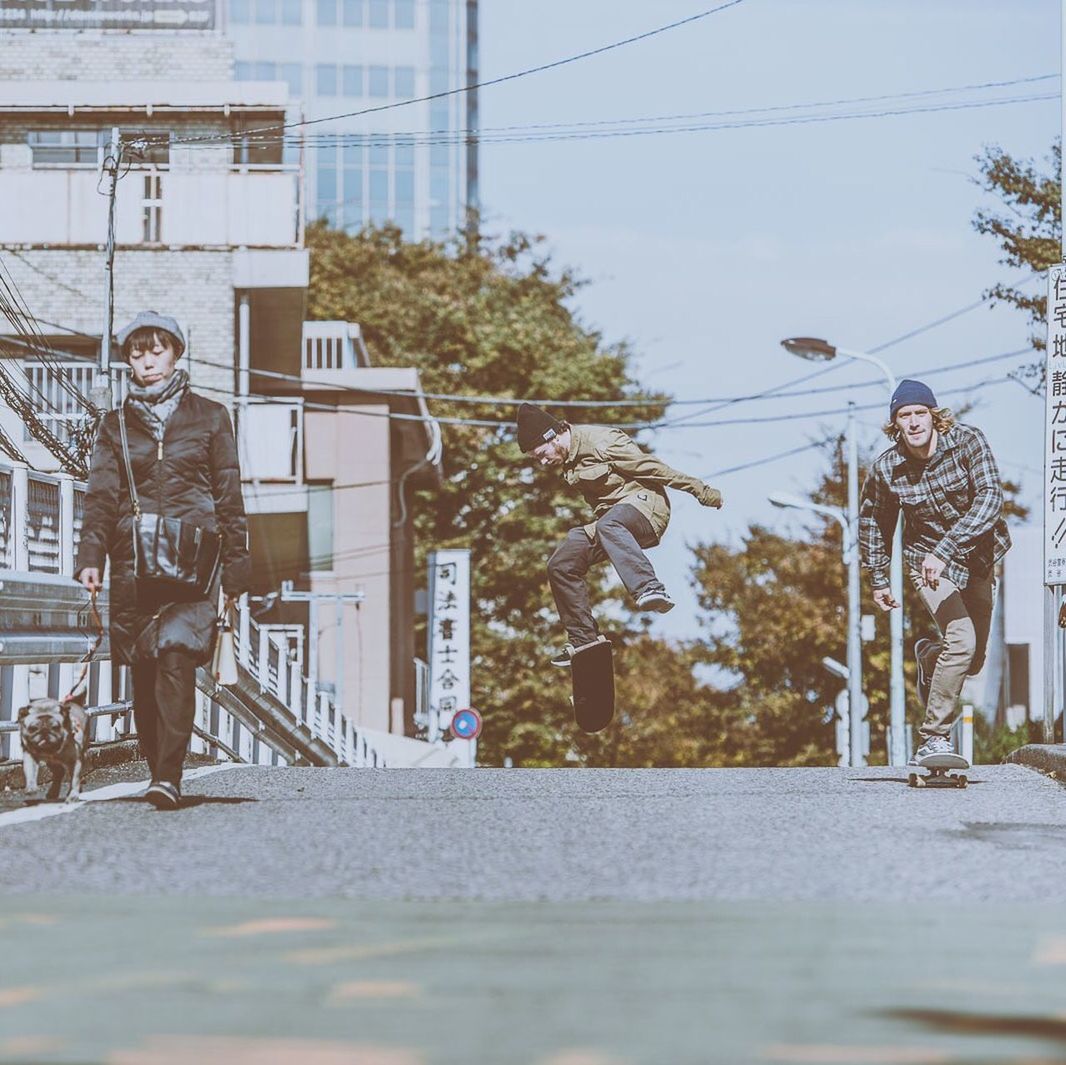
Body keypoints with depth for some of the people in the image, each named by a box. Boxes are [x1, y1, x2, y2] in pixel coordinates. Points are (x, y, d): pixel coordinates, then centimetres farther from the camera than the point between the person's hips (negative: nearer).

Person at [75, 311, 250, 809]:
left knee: (176, 657, -18)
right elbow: (100, 495, 7)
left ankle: (169, 778, -24)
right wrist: (90, 558, -7)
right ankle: (157, 771, 9)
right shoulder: (116, 424, 14)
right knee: (143, 670, 0)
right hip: (133, 560, 3)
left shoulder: (208, 416, 10)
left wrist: (235, 565, 4)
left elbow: (229, 495, 10)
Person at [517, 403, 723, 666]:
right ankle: (583, 638, 6)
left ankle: (651, 590, -60)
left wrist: (701, 491, -13)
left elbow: (653, 467, -16)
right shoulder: (569, 461, 9)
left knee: (608, 525, -42)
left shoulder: (600, 442, -19)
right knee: (560, 565, 0)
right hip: (611, 514, 9)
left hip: (644, 503, -9)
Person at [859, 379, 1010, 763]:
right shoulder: (886, 468, -16)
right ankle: (934, 738, -17)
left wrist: (945, 549, -40)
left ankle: (929, 654, 47)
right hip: (927, 559, -2)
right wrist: (878, 580, 7)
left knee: (973, 663, 12)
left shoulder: (968, 442, -20)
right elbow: (872, 521, 3)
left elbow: (990, 498, -31)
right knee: (961, 641, -25)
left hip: (977, 559, 2)